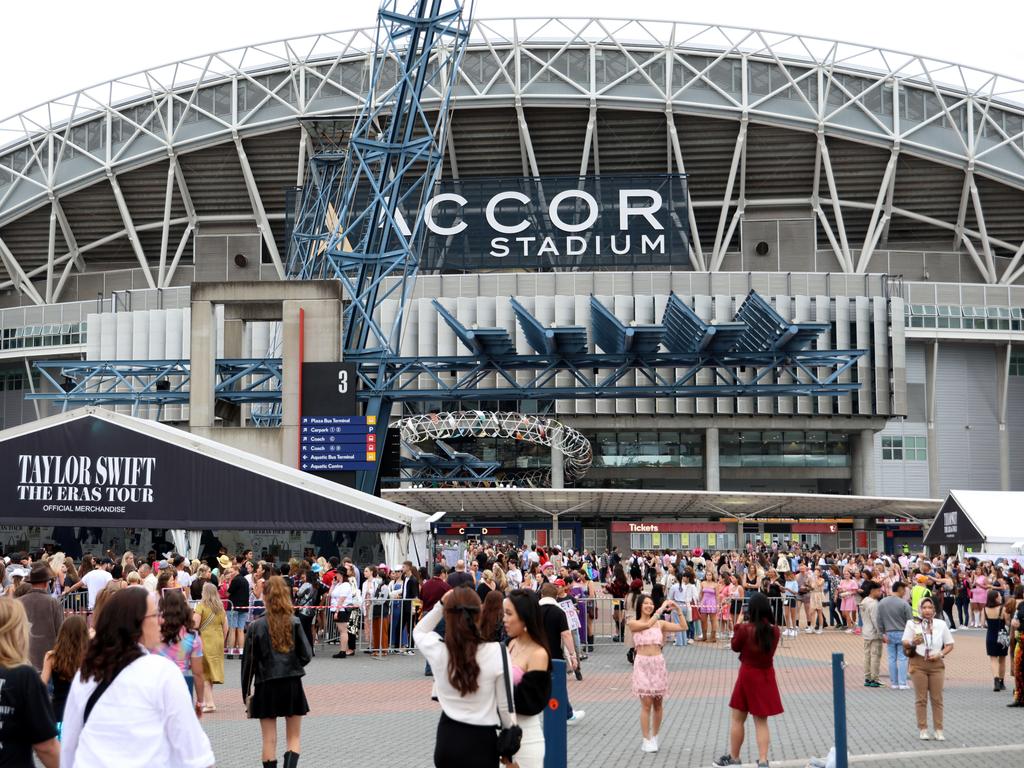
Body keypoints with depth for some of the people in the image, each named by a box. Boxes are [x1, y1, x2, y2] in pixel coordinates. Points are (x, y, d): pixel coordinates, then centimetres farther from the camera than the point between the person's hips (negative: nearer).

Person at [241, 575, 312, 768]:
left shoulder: (256, 626, -6)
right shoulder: (294, 622, -4)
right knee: (294, 738, 10)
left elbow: (248, 662, -4)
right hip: (292, 685, 1)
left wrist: (246, 694, 5)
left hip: (266, 687, -1)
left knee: (269, 740, 8)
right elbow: (306, 655, -5)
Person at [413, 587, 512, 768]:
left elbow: (418, 631, 18)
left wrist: (440, 605, 10)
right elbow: (505, 705, -5)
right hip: (482, 740, -3)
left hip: (447, 739, 3)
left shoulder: (438, 649, -8)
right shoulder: (496, 652, -15)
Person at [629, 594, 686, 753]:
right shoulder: (633, 623, -2)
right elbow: (648, 624, -22)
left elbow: (683, 627, 2)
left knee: (657, 703, 7)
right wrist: (662, 608, -21)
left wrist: (677, 610, -6)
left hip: (658, 664, 3)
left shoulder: (660, 623, 6)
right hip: (642, 664, -3)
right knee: (646, 704, -5)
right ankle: (646, 740, 3)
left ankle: (654, 737, 20)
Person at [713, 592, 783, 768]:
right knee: (761, 721, 10)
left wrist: (738, 626, 3)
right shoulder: (775, 631, -7)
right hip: (767, 676, 4)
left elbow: (735, 647, -3)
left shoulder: (745, 629, -19)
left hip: (748, 675, -4)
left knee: (738, 719, 12)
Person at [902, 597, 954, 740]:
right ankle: (923, 729, 6)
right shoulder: (912, 624, 2)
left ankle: (938, 730, 5)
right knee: (921, 698, 0)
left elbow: (949, 645, 10)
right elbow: (904, 643, 1)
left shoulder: (941, 624, 7)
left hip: (936, 664, 1)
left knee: (937, 698, 1)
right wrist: (913, 643, -20)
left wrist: (940, 654, -8)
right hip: (918, 663, -1)